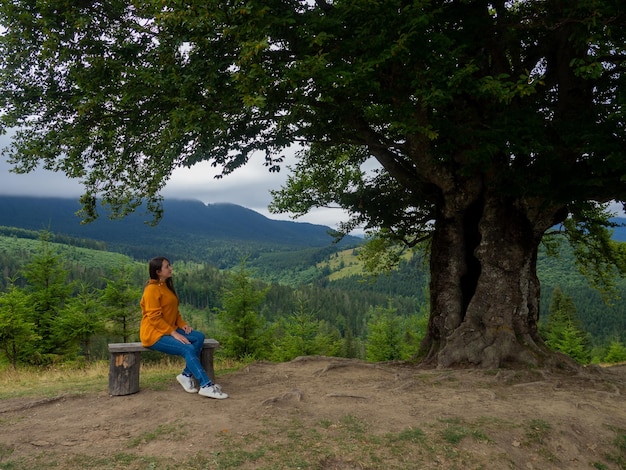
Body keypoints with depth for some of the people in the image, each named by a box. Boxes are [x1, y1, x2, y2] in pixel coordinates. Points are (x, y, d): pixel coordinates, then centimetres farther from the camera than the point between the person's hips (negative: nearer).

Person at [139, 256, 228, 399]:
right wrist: (174, 333, -22)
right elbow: (154, 317, -20)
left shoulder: (166, 286, 14)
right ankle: (205, 386, -26)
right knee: (188, 349, -26)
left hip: (169, 330, 9)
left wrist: (182, 324, 0)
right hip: (154, 333, -9)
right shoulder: (152, 289, -14)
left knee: (199, 337, -14)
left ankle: (187, 375, -12)